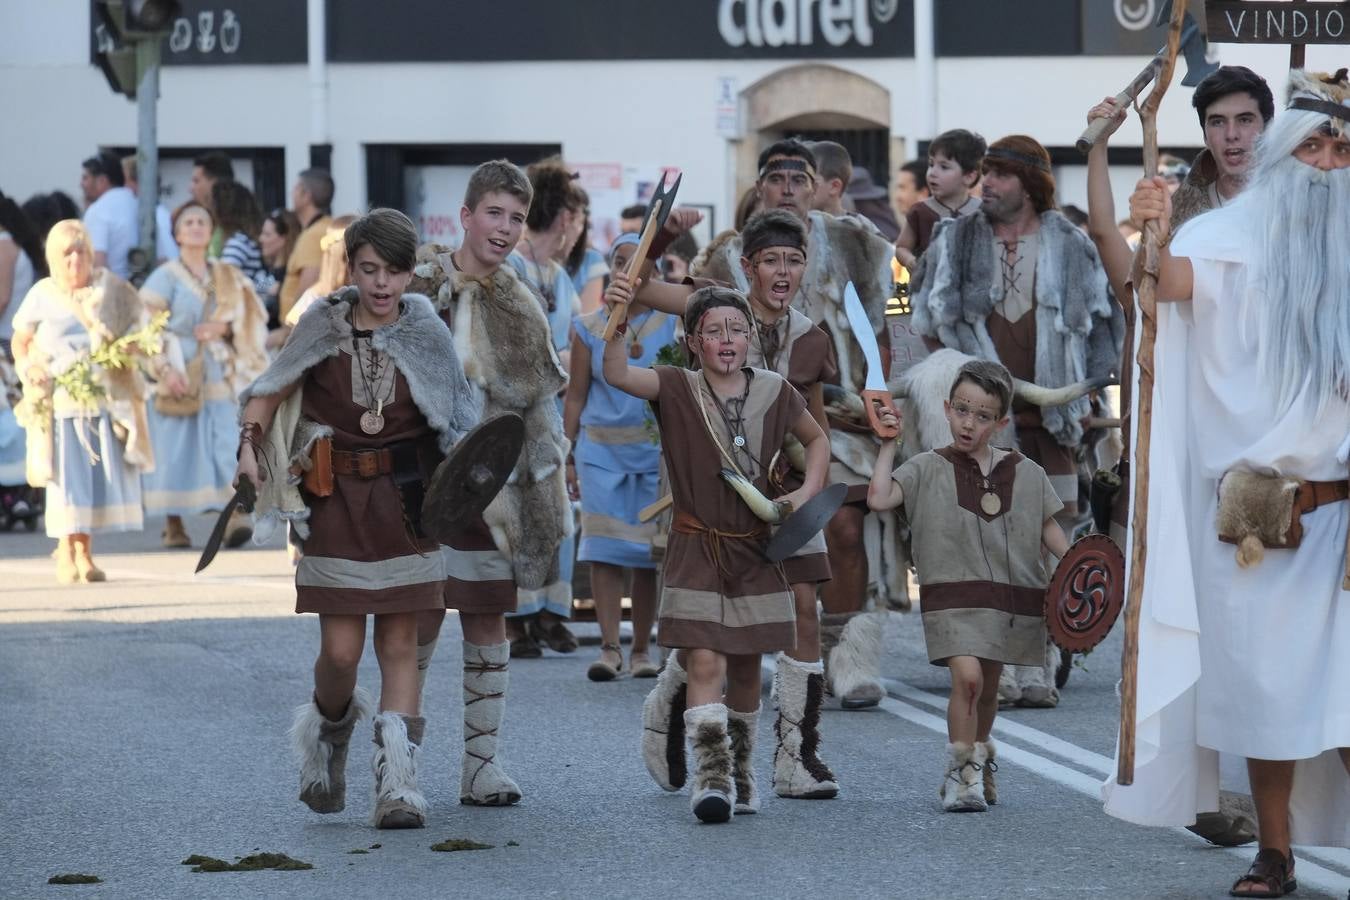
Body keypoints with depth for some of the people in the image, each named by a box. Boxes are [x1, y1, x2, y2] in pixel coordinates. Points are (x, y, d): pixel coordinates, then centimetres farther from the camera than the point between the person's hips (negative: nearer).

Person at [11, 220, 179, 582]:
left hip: (106, 400, 1)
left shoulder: (112, 290, 4)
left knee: (104, 474, -1)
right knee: (66, 475, -5)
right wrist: (29, 370, -6)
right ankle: (65, 555, 5)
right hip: (59, 401, -1)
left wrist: (163, 369, -13)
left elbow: (139, 335, 0)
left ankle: (84, 553, 10)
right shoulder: (42, 295, 6)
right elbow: (21, 343, 14)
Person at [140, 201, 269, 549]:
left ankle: (236, 516, -20)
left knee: (229, 444, -12)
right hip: (178, 375, -3)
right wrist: (169, 359, -15)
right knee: (175, 452, -3)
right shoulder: (165, 277, 2)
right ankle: (173, 525, 6)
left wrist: (224, 328, -4)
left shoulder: (227, 278, 15)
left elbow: (248, 322, 17)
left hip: (218, 374, 3)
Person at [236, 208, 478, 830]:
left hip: (407, 499, 0)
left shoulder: (426, 335, -2)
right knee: (340, 649, -3)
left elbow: (458, 421, -1)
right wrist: (249, 445, -10)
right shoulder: (324, 326, -2)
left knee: (399, 643, -1)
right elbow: (270, 390, 7)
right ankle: (330, 729, 30)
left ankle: (398, 784, -1)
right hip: (336, 499, 0)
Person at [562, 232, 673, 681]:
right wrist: (569, 457, 5)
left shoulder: (670, 323, 5)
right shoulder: (588, 328, 7)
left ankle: (641, 649, 8)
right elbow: (575, 396, 9)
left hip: (657, 449, 0)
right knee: (604, 548, -9)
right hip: (602, 449, 0)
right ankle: (609, 647, -11)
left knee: (648, 551, -1)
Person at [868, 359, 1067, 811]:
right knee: (967, 675, -21)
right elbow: (879, 498, -13)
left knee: (988, 686, 15)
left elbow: (1049, 529, 14)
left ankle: (980, 761, 39)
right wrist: (888, 444, -8)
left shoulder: (1025, 474, 7)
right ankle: (962, 773, -10)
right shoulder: (929, 469, 0)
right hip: (953, 595, -3)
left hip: (1012, 595, 3)